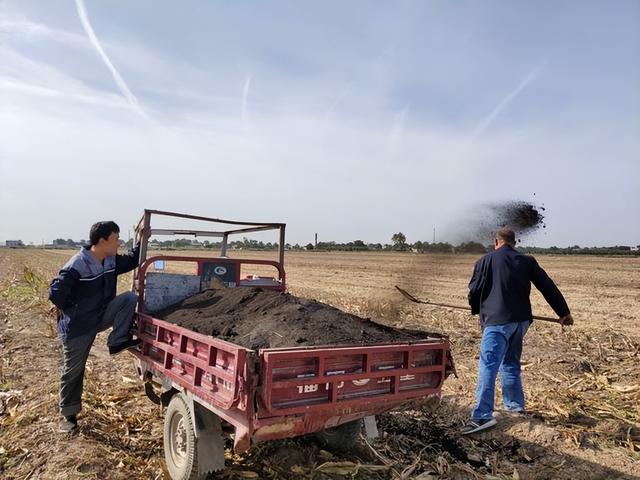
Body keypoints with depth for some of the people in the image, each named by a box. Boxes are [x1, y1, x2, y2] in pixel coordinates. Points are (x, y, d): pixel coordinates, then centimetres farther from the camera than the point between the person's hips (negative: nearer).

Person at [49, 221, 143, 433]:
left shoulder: (111, 260, -4)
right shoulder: (77, 265, -27)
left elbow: (131, 261, 13)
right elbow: (55, 292, -27)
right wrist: (72, 311, -12)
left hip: (101, 315, 6)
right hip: (78, 325, -6)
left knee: (130, 298, -17)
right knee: (73, 370, 8)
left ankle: (117, 342, -8)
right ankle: (69, 414, 28)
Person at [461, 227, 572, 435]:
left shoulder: (485, 261, 1)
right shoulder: (527, 261, 10)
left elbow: (474, 291, 4)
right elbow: (548, 287, 11)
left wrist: (476, 310, 24)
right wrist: (563, 312, 19)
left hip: (497, 321, -5)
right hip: (521, 320, 6)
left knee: (488, 366, -12)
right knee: (510, 363, 23)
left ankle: (482, 416, -20)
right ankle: (515, 404, 32)